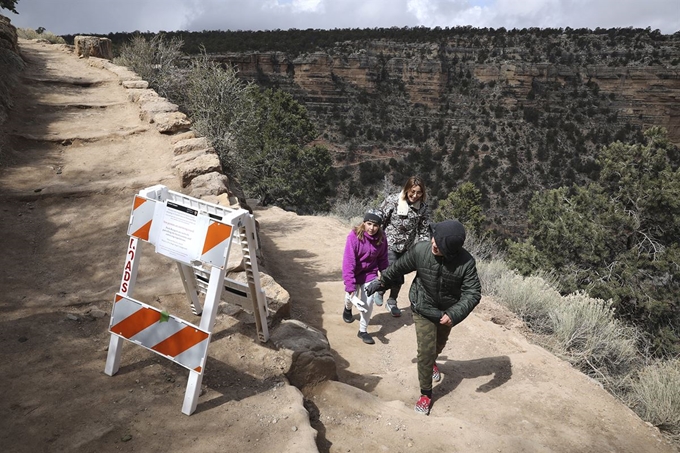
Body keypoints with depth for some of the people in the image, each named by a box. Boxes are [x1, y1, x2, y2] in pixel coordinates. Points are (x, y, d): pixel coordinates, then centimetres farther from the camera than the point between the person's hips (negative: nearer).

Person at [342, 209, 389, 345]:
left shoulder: (381, 238, -19)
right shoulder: (354, 236, -32)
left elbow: (382, 259, -4)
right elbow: (348, 262, -35)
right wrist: (350, 287, -40)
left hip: (370, 273, 1)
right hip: (354, 273, -1)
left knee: (368, 302, -6)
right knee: (351, 296, 21)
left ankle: (363, 331, 17)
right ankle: (348, 308, 59)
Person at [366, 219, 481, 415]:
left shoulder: (466, 262, -30)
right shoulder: (420, 250, -28)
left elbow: (473, 293, -26)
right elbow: (399, 267, -10)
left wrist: (454, 314, -40)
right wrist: (380, 281, 1)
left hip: (447, 313, 2)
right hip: (423, 310, -1)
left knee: (439, 344, 28)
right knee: (425, 351, -3)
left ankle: (432, 362, 64)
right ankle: (426, 394, 19)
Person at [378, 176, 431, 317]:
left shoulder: (423, 208, -6)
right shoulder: (392, 200, -15)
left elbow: (424, 231, 0)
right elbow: (380, 220, -8)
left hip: (407, 248, 3)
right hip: (389, 245, -3)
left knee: (399, 278, 11)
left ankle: (392, 302, 35)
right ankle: (380, 291, 25)